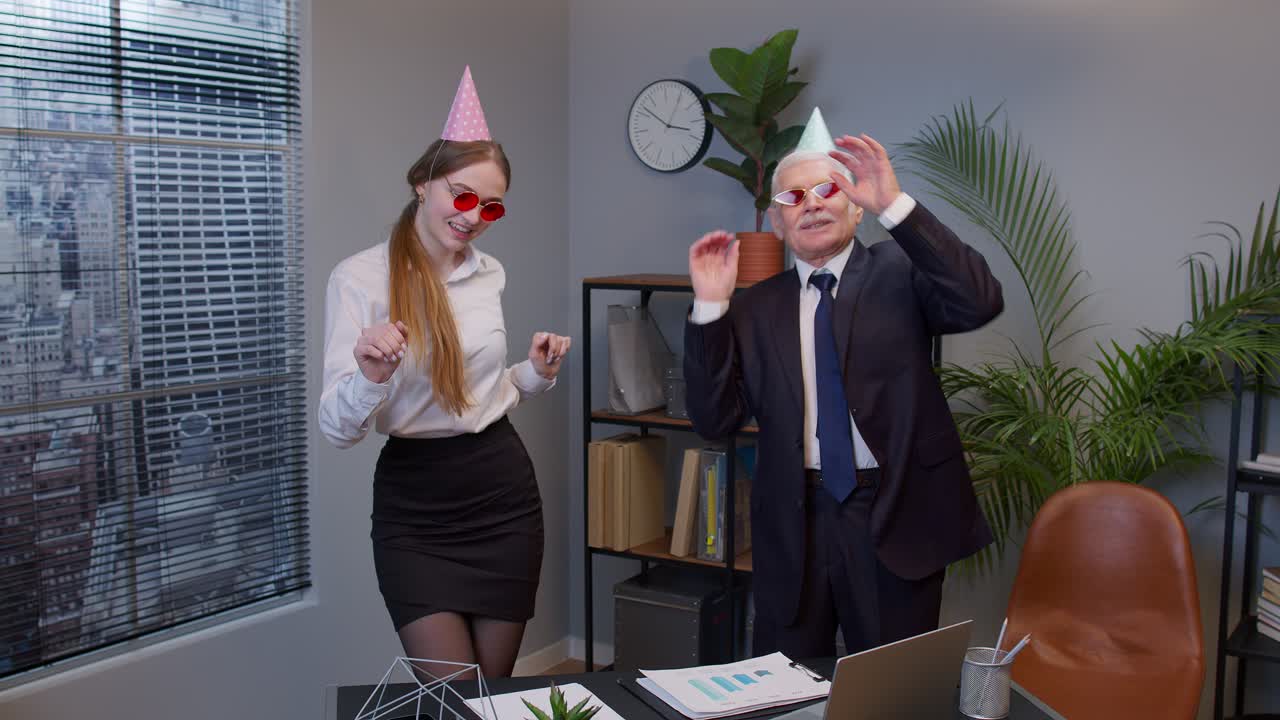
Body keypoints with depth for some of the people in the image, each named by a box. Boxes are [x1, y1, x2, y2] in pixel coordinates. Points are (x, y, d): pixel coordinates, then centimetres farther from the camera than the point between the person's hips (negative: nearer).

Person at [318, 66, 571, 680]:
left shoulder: (489, 274, 6)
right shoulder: (359, 278, -10)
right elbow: (337, 428, -13)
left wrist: (537, 373, 0)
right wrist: (371, 377, -33)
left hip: (503, 491, 4)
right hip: (413, 505, -4)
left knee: (495, 688, 12)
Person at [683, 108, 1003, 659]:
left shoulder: (899, 271, 1)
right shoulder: (755, 308, 7)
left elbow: (980, 302, -18)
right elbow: (716, 418, 2)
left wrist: (893, 205, -21)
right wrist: (711, 306, -7)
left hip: (894, 513, -2)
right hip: (793, 523, 2)